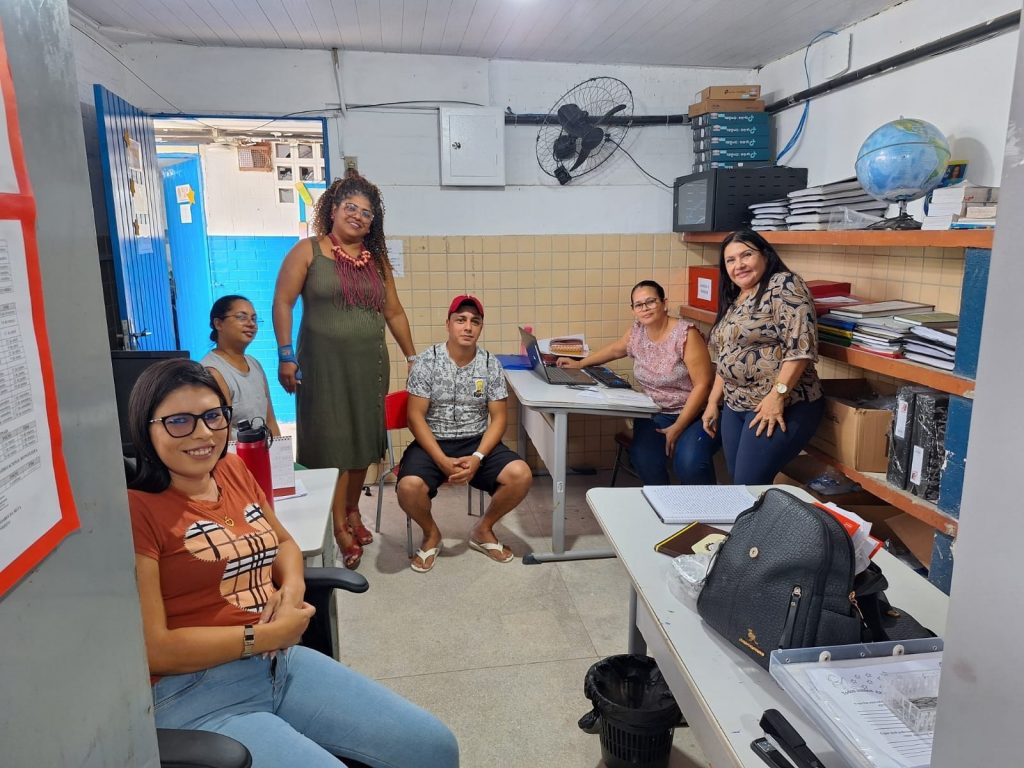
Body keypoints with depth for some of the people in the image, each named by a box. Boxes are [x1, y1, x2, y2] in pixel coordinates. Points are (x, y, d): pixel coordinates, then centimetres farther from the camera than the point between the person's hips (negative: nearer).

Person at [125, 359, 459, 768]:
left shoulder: (233, 470, 8)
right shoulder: (134, 509, -14)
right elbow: (152, 648, -16)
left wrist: (292, 588, 0)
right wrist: (267, 634, -12)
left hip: (283, 663, 7)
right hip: (196, 694, -6)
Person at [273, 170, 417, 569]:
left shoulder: (376, 258, 9)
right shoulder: (308, 251, -4)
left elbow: (394, 312, 13)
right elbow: (282, 302, -6)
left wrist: (413, 357, 13)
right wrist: (285, 355, -13)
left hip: (369, 362, 5)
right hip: (323, 362, -4)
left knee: (363, 438, 12)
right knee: (330, 440, 0)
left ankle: (352, 510, 31)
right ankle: (338, 526, 11)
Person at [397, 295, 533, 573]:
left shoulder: (491, 364, -1)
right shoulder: (427, 361, -7)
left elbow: (499, 418, -1)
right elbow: (416, 416, -9)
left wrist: (477, 458, -18)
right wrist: (443, 461, -20)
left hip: (478, 441, 2)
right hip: (433, 443, -2)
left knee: (521, 475, -22)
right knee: (409, 487, -31)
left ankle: (483, 530, 7)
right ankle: (431, 534, 5)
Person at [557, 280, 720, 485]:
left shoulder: (685, 335, -15)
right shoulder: (636, 333, 3)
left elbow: (702, 385, -17)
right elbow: (615, 350, 26)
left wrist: (677, 428, -19)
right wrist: (580, 363, 24)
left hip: (694, 414, -4)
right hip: (655, 415, 5)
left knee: (689, 463, -32)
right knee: (644, 459, -25)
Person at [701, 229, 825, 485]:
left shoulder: (784, 285, -10)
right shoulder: (734, 300, 15)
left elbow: (800, 346, -19)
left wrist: (777, 396, -23)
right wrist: (713, 402, 16)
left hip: (783, 407, -8)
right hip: (735, 407, 8)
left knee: (750, 487, -10)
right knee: (738, 484, 8)